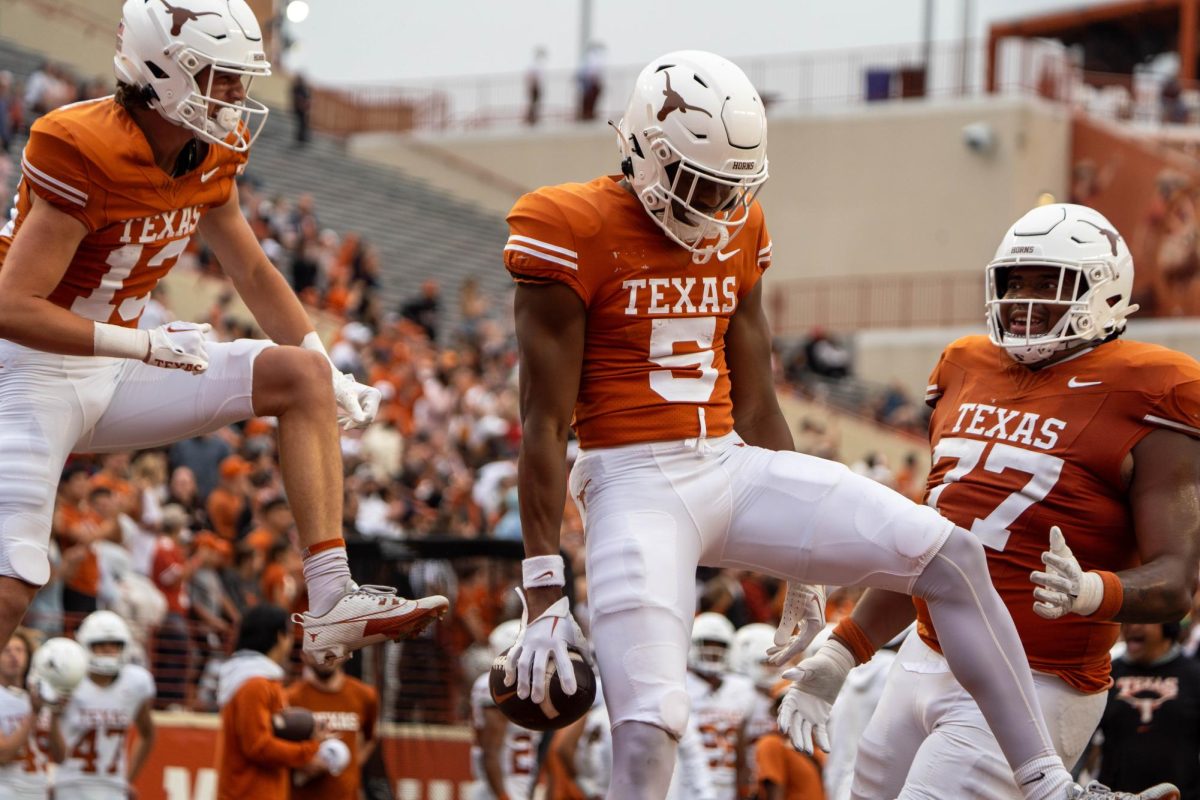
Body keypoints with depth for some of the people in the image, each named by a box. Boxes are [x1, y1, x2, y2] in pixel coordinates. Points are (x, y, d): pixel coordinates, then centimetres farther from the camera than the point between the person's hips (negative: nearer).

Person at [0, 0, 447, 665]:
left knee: (302, 377, -1)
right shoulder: (84, 153, -25)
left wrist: (332, 376, 8)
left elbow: (254, 273, 15)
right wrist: (146, 344, -26)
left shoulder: (210, 157, 1)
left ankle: (332, 603, -8)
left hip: (115, 375, 8)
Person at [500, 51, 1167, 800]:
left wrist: (804, 563, 22)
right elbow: (545, 424, -10)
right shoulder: (576, 237, -11)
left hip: (734, 469, 7)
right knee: (648, 731, -20)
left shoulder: (736, 233, 10)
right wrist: (543, 588, -13)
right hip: (636, 484, -7)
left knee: (951, 554, -4)